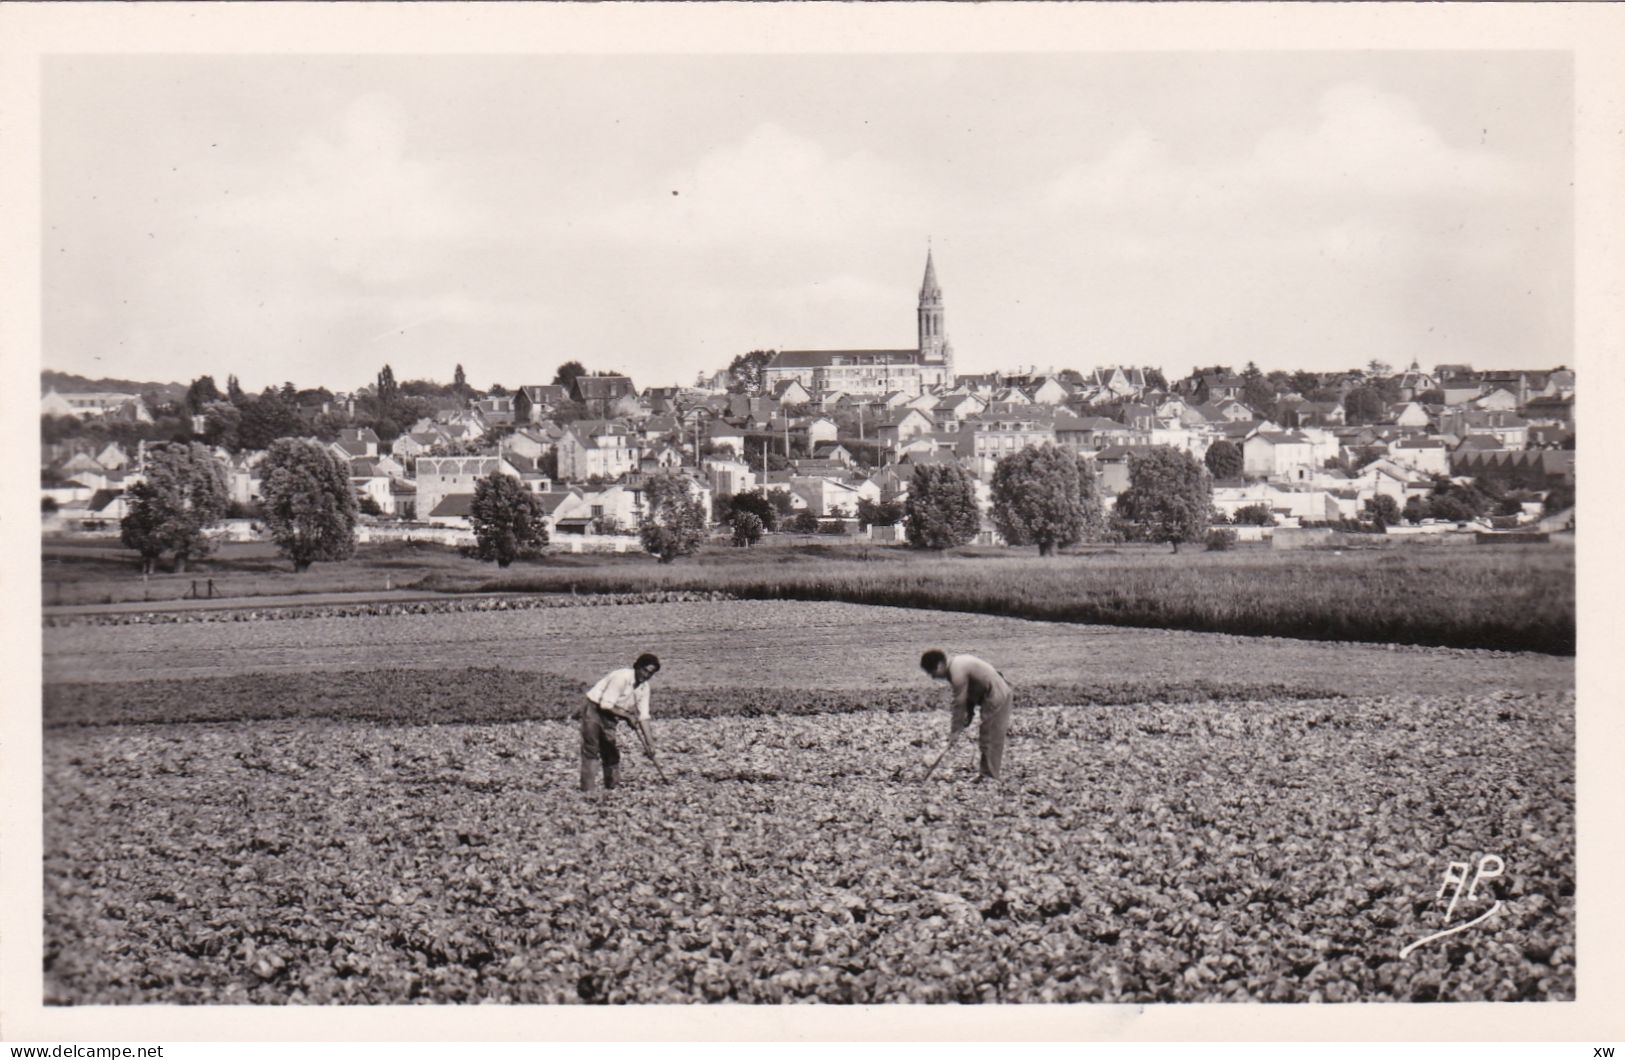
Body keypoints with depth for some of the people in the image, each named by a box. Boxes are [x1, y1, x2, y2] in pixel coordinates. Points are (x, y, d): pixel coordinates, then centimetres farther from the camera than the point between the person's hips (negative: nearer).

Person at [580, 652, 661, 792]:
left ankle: (614, 786, 18)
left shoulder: (644, 687, 0)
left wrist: (649, 742, -4)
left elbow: (643, 716, 2)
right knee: (591, 752, -10)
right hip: (595, 711, -8)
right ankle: (589, 790, -12)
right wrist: (627, 715, -22)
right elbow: (606, 705, -26)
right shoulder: (622, 677, -25)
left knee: (612, 753, 11)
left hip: (610, 716, 8)